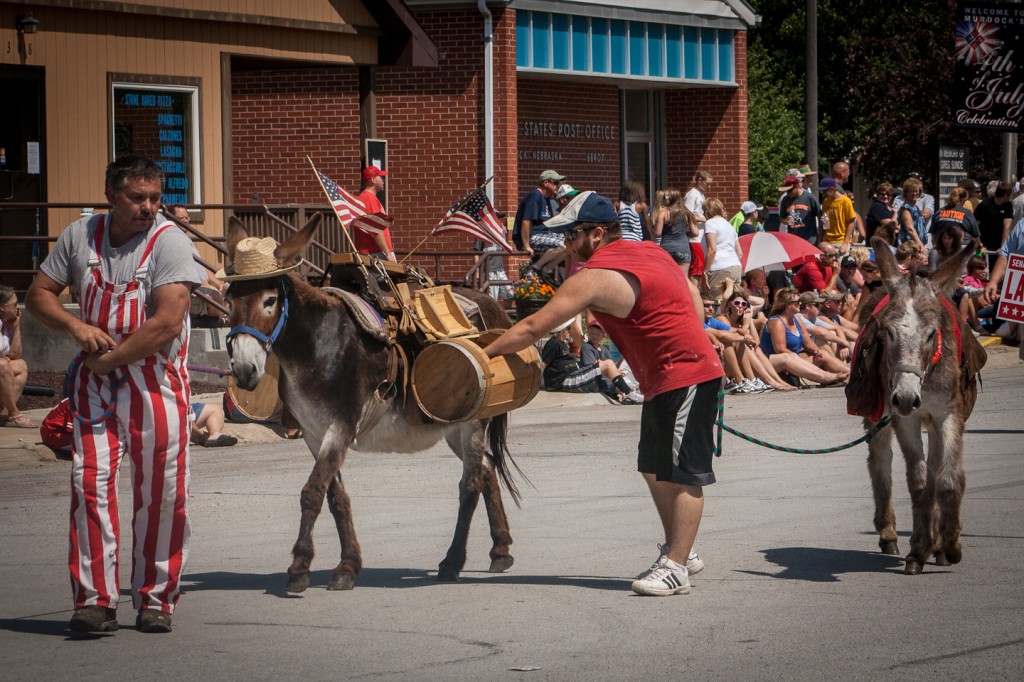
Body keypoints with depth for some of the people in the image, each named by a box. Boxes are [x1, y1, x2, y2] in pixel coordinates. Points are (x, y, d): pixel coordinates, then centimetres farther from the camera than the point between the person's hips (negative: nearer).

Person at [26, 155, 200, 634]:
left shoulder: (169, 242, -9)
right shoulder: (80, 236, 4)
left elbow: (167, 324, -18)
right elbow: (38, 294, 11)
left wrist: (112, 359, -13)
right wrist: (75, 326, -8)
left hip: (156, 380, -3)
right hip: (94, 379, 3)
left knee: (161, 492, 0)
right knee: (90, 482, -5)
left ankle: (155, 600, 13)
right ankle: (95, 600, -2)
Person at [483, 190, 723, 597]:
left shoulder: (594, 278, -16)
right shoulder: (648, 251, 11)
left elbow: (533, 328, -15)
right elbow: (693, 293, 21)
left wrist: (484, 354, -7)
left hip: (685, 379, -10)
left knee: (681, 474, -9)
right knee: (654, 469, 15)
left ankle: (676, 568, -9)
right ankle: (679, 552, 23)